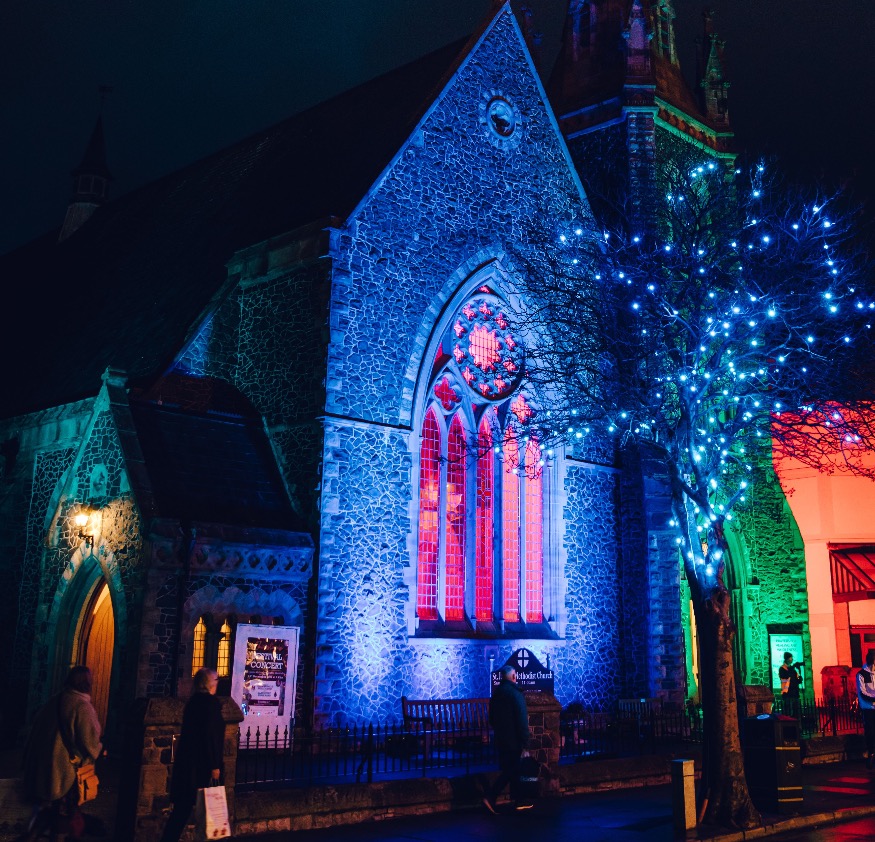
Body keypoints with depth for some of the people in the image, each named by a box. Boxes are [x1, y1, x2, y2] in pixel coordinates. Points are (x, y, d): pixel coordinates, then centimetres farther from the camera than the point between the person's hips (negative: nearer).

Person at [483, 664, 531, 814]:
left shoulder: (496, 693, 9)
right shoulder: (515, 693, -15)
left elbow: (492, 717, 15)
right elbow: (522, 719, -17)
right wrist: (525, 741, -13)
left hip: (500, 739, 8)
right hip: (513, 740, -8)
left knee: (512, 769, 15)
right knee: (510, 770, -4)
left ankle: (518, 801, 22)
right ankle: (491, 798, -12)